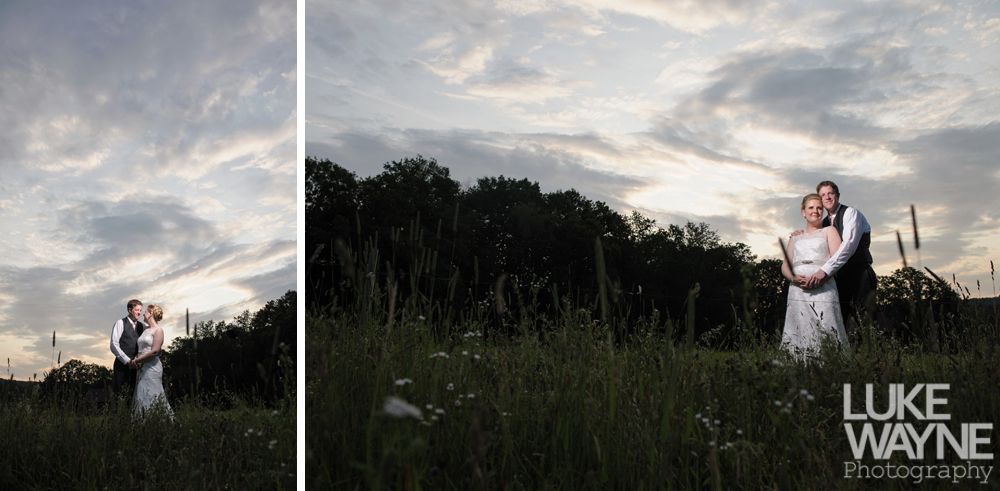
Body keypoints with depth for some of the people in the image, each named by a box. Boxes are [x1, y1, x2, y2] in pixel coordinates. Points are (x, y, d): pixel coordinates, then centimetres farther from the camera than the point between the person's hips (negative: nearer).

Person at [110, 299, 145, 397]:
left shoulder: (142, 326, 13)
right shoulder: (120, 323, 0)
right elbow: (114, 345, -7)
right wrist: (128, 361, -13)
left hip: (137, 366, 4)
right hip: (123, 364, -4)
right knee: (120, 396, -5)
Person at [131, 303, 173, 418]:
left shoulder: (158, 330, -6)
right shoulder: (145, 329, 15)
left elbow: (155, 351, -14)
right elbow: (141, 350, 17)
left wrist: (137, 360, -10)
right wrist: (135, 359, -3)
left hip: (152, 367, -7)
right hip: (142, 368, 7)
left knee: (152, 396, -8)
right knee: (142, 397, 5)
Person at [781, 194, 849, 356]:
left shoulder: (829, 231, 16)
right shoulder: (795, 237, 26)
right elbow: (785, 266, 18)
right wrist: (793, 278, -5)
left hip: (823, 289, -3)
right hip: (797, 290, 3)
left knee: (826, 336, -14)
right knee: (798, 335, -6)